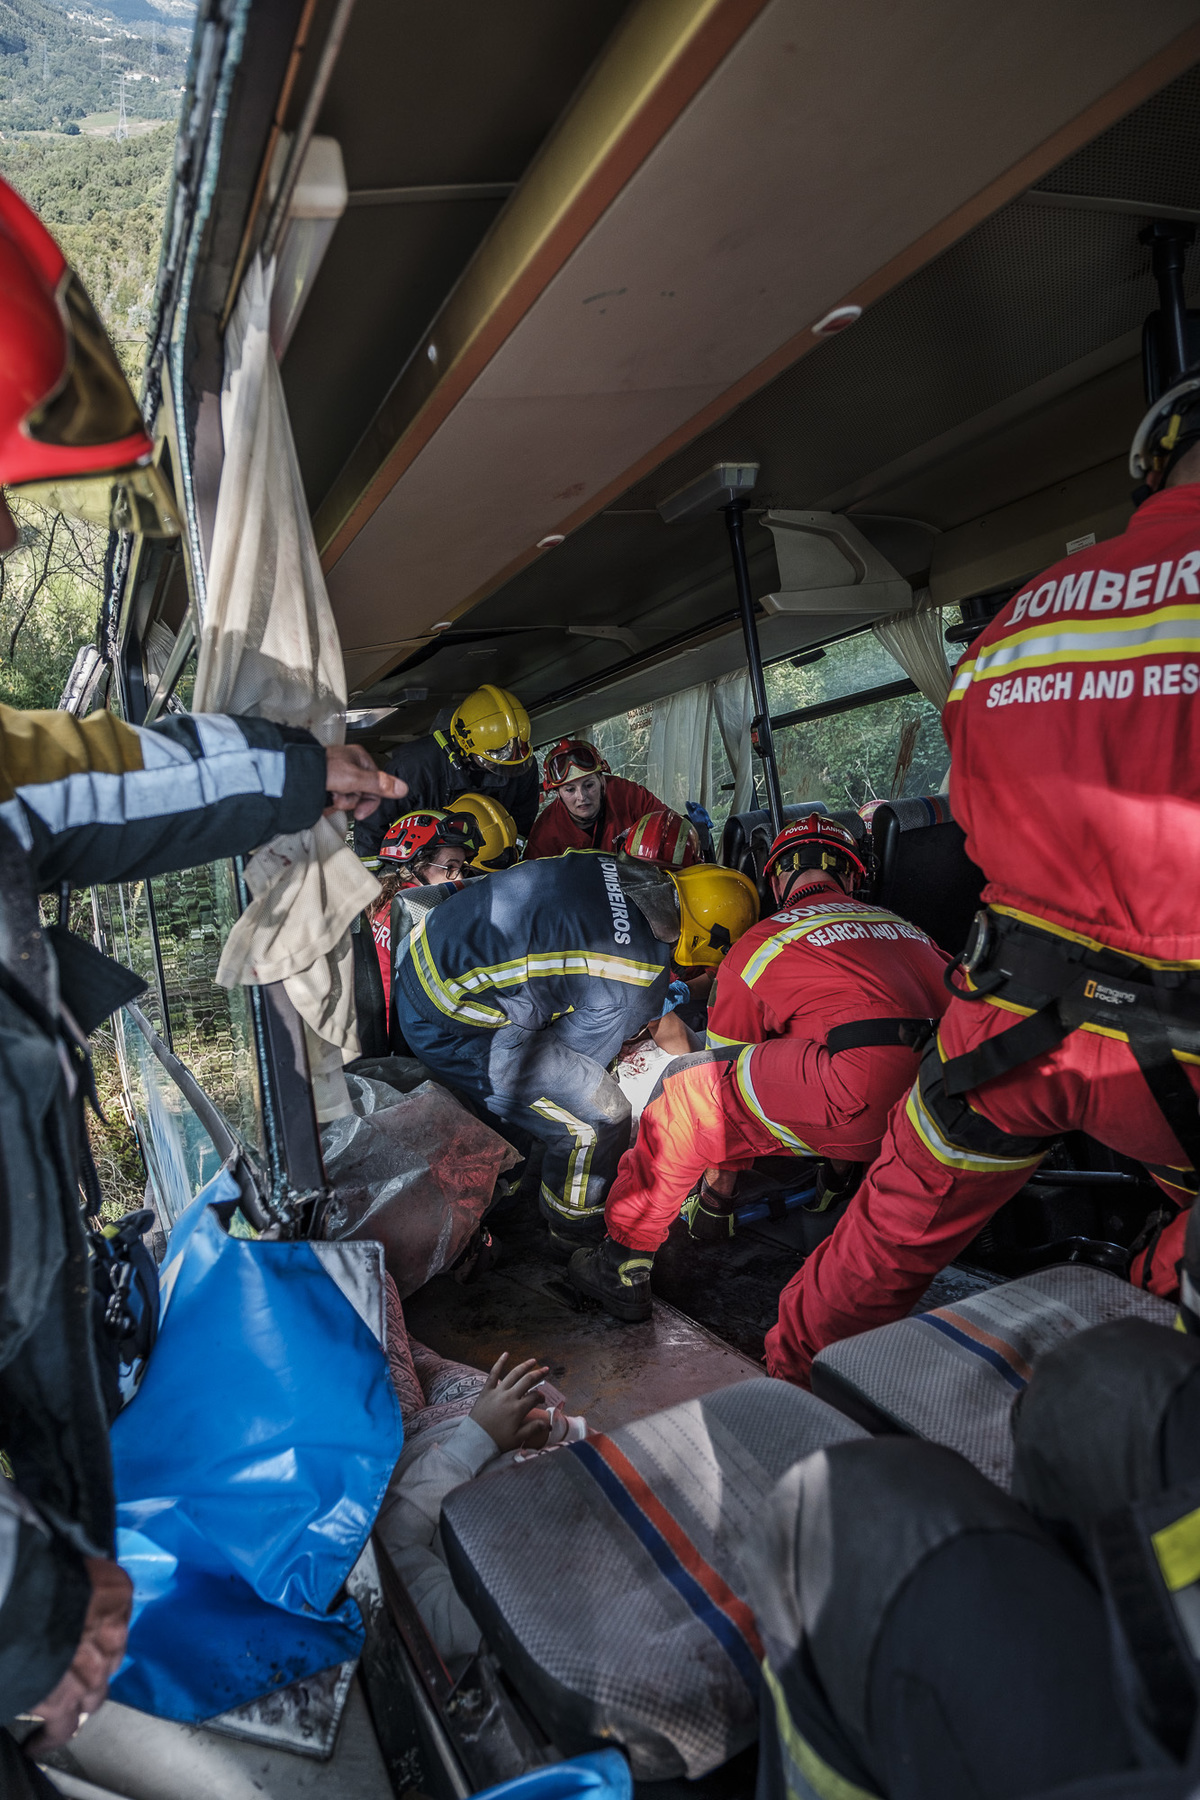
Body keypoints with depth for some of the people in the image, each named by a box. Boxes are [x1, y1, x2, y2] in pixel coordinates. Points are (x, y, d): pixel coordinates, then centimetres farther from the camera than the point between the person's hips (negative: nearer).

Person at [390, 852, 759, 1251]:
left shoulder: (611, 867, 1)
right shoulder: (641, 980, -18)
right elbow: (575, 1055, -3)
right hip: (452, 1029, -9)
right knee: (599, 1117, 0)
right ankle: (578, 1238, 24)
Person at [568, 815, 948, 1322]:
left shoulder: (758, 945, 18)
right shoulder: (907, 928, 30)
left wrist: (718, 1188, 43)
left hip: (862, 1107, -6)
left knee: (687, 1089, 12)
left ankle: (624, 1269, 19)